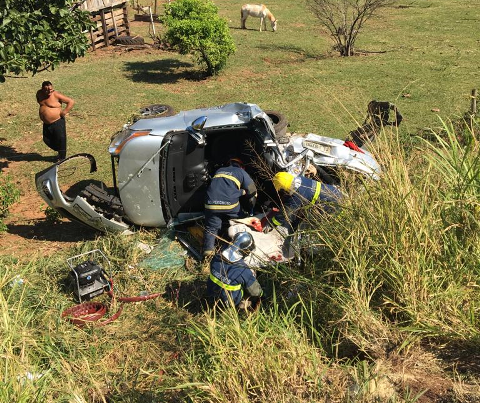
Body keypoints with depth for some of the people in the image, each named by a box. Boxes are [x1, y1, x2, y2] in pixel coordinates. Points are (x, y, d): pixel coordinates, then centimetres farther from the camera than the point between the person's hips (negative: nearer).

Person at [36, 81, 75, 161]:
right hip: (46, 123, 7)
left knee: (60, 140, 2)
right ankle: (59, 151, 37)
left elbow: (71, 102, -19)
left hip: (57, 122, -7)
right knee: (47, 140, 16)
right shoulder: (40, 93, 0)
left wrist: (64, 112, -19)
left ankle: (62, 158, 21)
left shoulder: (56, 95, -20)